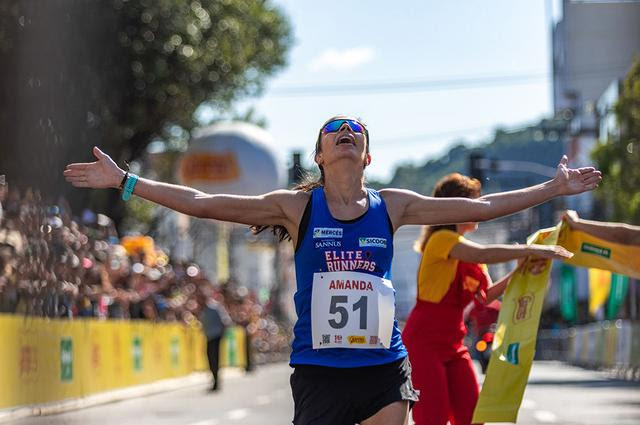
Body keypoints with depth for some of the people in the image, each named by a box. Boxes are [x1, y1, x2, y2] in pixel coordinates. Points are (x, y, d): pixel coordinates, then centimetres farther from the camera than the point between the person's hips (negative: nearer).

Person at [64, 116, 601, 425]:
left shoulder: (392, 206, 7)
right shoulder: (296, 206, 2)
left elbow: (478, 207, 13)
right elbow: (202, 203, -2)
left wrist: (552, 188, 14)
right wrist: (125, 182, -6)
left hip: (384, 369, 2)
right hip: (318, 369, -2)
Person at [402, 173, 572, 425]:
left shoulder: (467, 249, 16)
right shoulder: (441, 239, -12)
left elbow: (486, 295, 14)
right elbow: (484, 255, -29)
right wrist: (531, 250, -27)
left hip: (453, 345, 9)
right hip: (424, 344, -9)